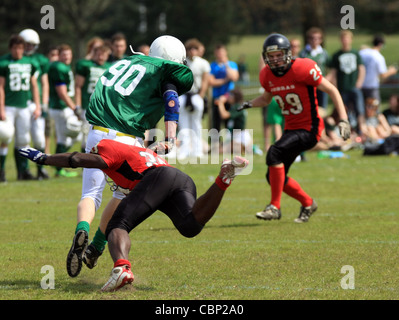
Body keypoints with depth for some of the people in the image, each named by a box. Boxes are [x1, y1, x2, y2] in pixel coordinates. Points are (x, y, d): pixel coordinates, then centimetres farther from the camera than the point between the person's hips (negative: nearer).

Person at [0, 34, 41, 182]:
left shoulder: (30, 63, 9)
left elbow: (34, 86, 16)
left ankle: (23, 171, 14)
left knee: (23, 140, 7)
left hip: (24, 106, 5)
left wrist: (37, 106, 11)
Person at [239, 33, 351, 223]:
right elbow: (266, 98, 23)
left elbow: (331, 90, -12)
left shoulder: (302, 69, -17)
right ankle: (307, 203, 30)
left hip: (309, 129, -8)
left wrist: (343, 120, -18)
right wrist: (249, 104, 1)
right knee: (275, 177, 5)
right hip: (291, 128, 8)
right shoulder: (267, 75, 2)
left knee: (274, 153, -27)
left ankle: (275, 207, -18)